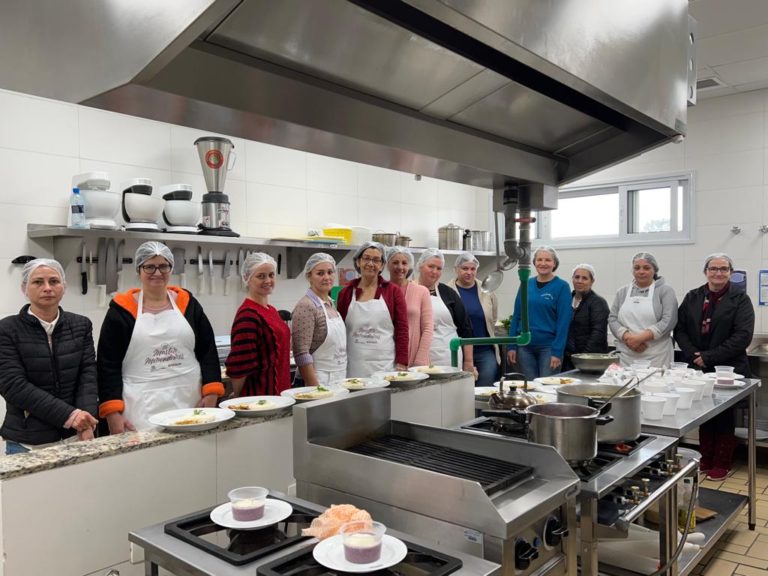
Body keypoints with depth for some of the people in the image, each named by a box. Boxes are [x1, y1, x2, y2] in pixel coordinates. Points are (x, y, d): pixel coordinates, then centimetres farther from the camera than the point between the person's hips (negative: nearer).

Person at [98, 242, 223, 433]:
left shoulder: (187, 303, 8)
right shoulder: (122, 310, 2)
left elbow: (208, 351, 8)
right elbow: (108, 364, 0)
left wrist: (211, 394, -3)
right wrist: (113, 413, -8)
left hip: (190, 402, 2)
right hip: (142, 408, -2)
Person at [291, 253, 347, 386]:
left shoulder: (331, 303, 9)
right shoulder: (306, 306, -15)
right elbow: (301, 354, -19)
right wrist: (316, 389, -21)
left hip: (339, 381, 7)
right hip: (319, 382, -7)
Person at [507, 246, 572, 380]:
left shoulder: (561, 286, -4)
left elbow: (563, 321, -8)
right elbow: (516, 316, 8)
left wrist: (557, 351, -14)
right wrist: (512, 346, 2)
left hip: (548, 347, -3)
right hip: (525, 346, 3)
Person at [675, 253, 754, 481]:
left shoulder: (740, 299, -3)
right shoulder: (692, 297, 8)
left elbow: (743, 335, -12)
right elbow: (679, 329, 5)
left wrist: (710, 357, -16)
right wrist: (693, 355, -11)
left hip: (728, 369, -3)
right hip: (698, 368, 3)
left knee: (724, 418, 6)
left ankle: (722, 464, 19)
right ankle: (706, 460, 25)